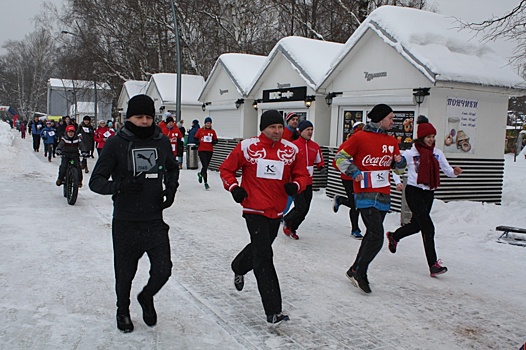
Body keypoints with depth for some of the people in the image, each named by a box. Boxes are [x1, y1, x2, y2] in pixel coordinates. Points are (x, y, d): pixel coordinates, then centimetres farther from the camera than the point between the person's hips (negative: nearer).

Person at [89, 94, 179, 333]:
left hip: (155, 221, 2)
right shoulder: (116, 143, -7)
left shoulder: (162, 142, 3)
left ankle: (147, 298, 35)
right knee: (125, 274, 12)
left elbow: (172, 168, 23)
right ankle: (123, 311, 43)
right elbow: (96, 181, -9)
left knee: (163, 270, -1)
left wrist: (171, 187, 4)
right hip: (125, 223, -2)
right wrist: (119, 185, -27)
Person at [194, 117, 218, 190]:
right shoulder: (200, 130, -1)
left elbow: (216, 140, 11)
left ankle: (200, 174, 47)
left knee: (206, 166, 13)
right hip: (201, 150, -3)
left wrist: (212, 141, -10)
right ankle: (206, 183, -1)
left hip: (210, 151, 3)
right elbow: (195, 139, 7)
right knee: (205, 166, -11)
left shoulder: (213, 131, 5)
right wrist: (198, 143, -11)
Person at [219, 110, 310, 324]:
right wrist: (234, 188, -14)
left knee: (260, 246, 23)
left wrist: (295, 185, -13)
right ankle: (273, 311, -6)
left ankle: (238, 268, 57)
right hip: (254, 208, -5)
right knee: (264, 256, -9)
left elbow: (302, 175, 9)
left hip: (277, 210, 5)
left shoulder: (291, 150, 1)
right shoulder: (247, 147, -7)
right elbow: (226, 169, 3)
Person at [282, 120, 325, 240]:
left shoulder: (315, 146, 8)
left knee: (305, 209, 10)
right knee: (301, 207, -10)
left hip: (308, 182, 7)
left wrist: (322, 167, 0)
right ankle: (287, 222, 17)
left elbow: (319, 161, 20)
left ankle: (292, 229, 28)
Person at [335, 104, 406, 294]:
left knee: (372, 235, 12)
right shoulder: (360, 137, -6)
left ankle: (355, 270, 26)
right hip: (366, 194, -7)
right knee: (377, 237, -13)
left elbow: (398, 166, 23)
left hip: (384, 195, 7)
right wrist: (354, 172, -14)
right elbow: (340, 157, -2)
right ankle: (359, 272, 5)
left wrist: (400, 162, 1)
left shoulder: (392, 141, 13)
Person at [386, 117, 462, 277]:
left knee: (416, 225, 17)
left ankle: (394, 236, 46)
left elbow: (447, 170, 4)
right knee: (428, 228, -13)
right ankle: (433, 265, -11)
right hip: (414, 192, -6)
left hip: (429, 193, 6)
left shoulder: (437, 153, 8)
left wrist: (455, 171, -15)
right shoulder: (410, 153, -7)